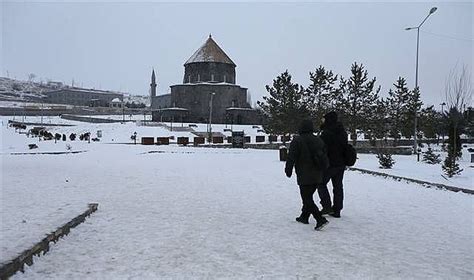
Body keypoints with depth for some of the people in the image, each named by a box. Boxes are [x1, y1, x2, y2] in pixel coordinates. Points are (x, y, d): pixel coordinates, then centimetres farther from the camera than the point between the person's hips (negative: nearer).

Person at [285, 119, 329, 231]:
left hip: (304, 177, -7)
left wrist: (288, 171, 1)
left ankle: (320, 219, -14)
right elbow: (325, 158, 11)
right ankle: (304, 217, 31)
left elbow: (291, 158, -12)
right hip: (317, 177, 7)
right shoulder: (319, 141, 8)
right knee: (308, 197, 20)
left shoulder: (297, 141, -11)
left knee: (307, 199, -3)